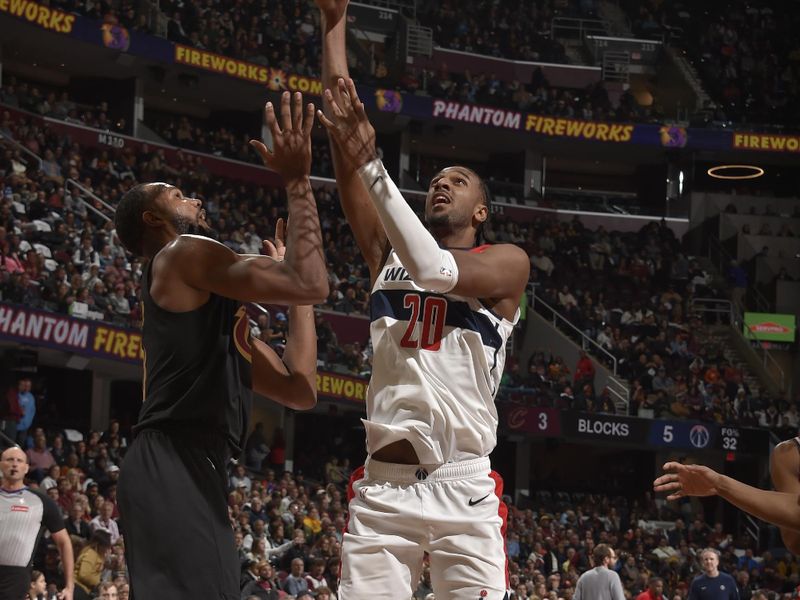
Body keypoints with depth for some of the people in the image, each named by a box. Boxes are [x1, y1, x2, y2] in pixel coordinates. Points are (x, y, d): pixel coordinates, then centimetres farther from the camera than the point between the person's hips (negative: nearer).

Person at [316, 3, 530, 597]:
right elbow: (344, 123, 12)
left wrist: (371, 164, -19)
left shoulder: (507, 262, 7)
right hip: (382, 485, 3)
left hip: (465, 487, -3)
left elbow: (438, 270, -15)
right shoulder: (386, 253, 17)